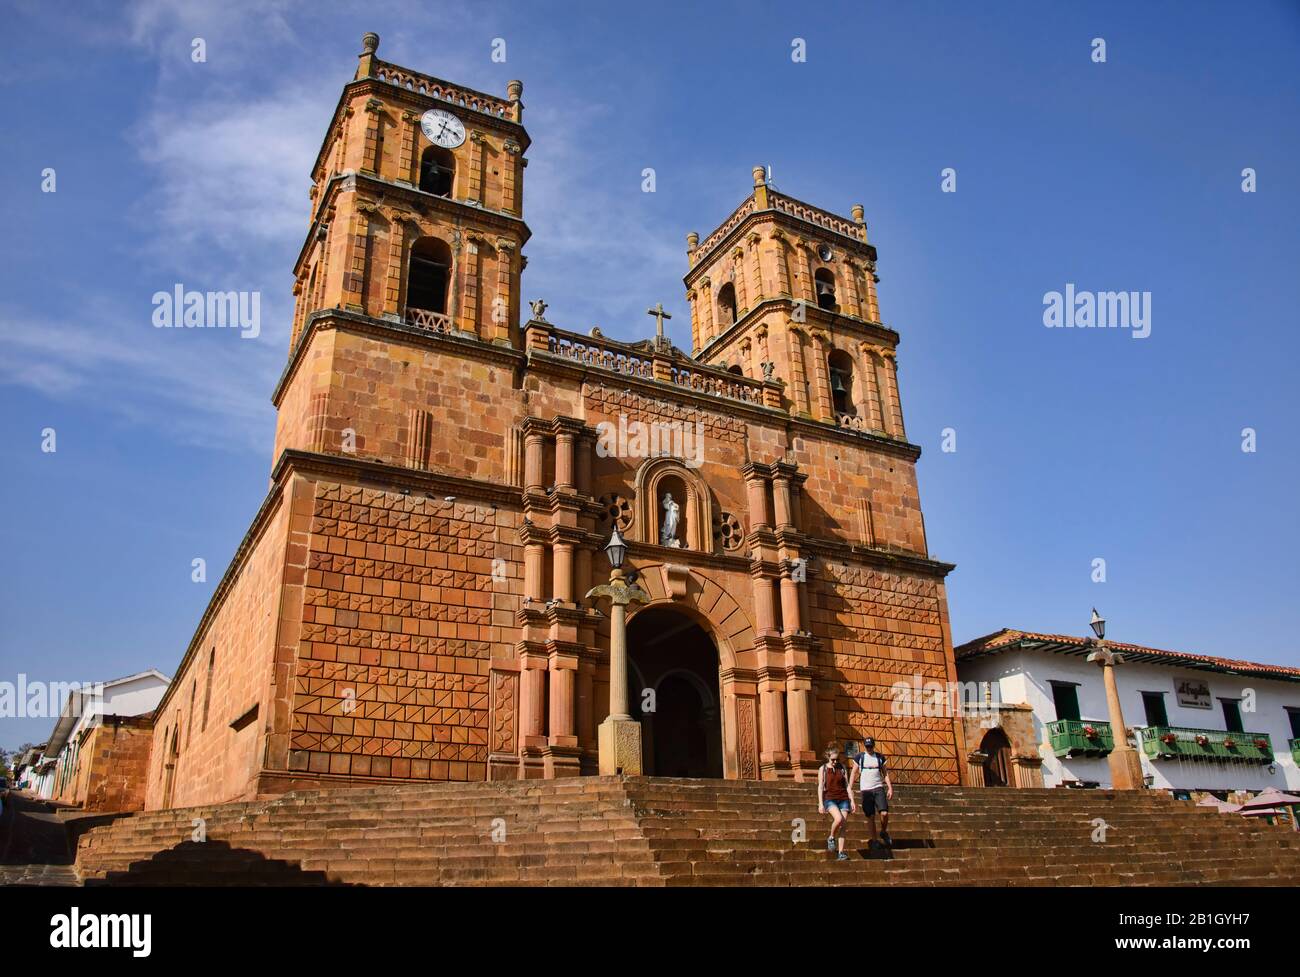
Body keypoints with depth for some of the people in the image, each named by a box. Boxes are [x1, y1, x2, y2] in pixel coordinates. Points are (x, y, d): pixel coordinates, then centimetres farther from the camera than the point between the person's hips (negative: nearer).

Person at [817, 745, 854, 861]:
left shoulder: (843, 768, 9)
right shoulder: (822, 769, 2)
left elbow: (847, 785, 10)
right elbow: (820, 786, 0)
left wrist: (852, 801, 3)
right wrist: (820, 803, -8)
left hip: (843, 799, 3)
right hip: (829, 799, -3)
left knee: (843, 826, -6)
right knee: (839, 818, -28)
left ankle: (841, 853, -2)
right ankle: (831, 838, -1)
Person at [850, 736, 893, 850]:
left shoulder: (880, 757, 7)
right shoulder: (859, 757, 3)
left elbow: (885, 773, 11)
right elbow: (854, 773, 5)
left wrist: (890, 788, 2)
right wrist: (850, 788, -2)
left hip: (879, 788, 1)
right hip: (866, 790, -1)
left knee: (884, 813, -13)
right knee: (870, 817, 1)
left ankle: (884, 832, 14)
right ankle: (874, 840, 13)